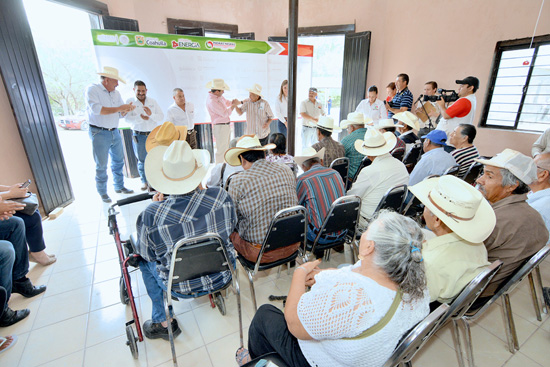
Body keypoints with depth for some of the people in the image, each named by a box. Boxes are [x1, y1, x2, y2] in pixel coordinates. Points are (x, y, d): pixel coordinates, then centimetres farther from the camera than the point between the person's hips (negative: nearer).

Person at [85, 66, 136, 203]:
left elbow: (120, 114, 12)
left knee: (118, 161, 13)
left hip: (115, 132, 7)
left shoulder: (116, 93, 12)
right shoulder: (92, 90, -8)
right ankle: (102, 193, 12)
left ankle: (119, 187, 28)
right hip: (99, 133, -6)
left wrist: (126, 110, -11)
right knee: (101, 165, 0)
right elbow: (96, 109, -22)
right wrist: (119, 108, -21)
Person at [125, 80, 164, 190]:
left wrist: (151, 114, -17)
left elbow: (161, 117, 1)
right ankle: (144, 181, 21)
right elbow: (128, 119, -8)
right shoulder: (130, 102, 2)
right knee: (142, 159, 7)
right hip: (139, 136, -1)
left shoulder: (153, 101, 8)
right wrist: (140, 117, -23)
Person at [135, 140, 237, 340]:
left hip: (182, 288, -2)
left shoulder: (151, 215, -25)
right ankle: (215, 290, 48)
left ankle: (163, 322, 32)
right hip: (223, 276, 3)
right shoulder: (221, 196, -20)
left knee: (144, 260, 23)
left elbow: (146, 253, -6)